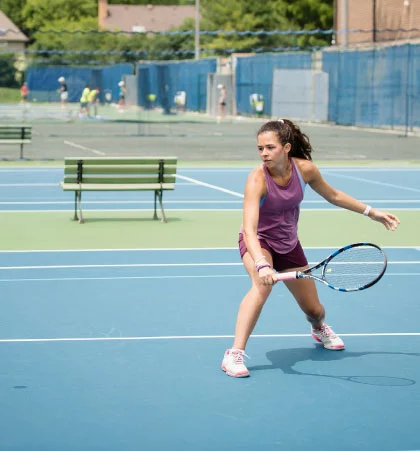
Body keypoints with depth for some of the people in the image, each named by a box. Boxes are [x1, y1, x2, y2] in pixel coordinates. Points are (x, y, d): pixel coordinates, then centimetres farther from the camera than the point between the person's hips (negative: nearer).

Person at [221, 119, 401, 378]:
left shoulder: (305, 169, -17)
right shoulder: (257, 180, -31)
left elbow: (333, 195, 4)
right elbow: (249, 229, -40)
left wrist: (372, 213, 7)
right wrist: (262, 265, -56)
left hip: (289, 245, 4)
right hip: (258, 242, -4)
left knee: (314, 310, 12)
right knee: (262, 286, -37)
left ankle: (319, 328, 52)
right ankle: (235, 354, -34)